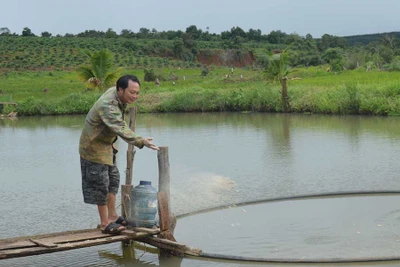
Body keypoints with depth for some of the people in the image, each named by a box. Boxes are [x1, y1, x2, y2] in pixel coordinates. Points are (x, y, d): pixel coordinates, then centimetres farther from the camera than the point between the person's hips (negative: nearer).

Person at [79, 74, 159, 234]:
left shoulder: (114, 92, -3)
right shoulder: (108, 106, -33)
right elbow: (121, 129, -46)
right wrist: (141, 142, -57)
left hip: (105, 145, 10)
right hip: (94, 147, -10)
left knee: (113, 179, 16)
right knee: (100, 185, -3)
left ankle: (112, 216, 27)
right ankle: (105, 223, 7)